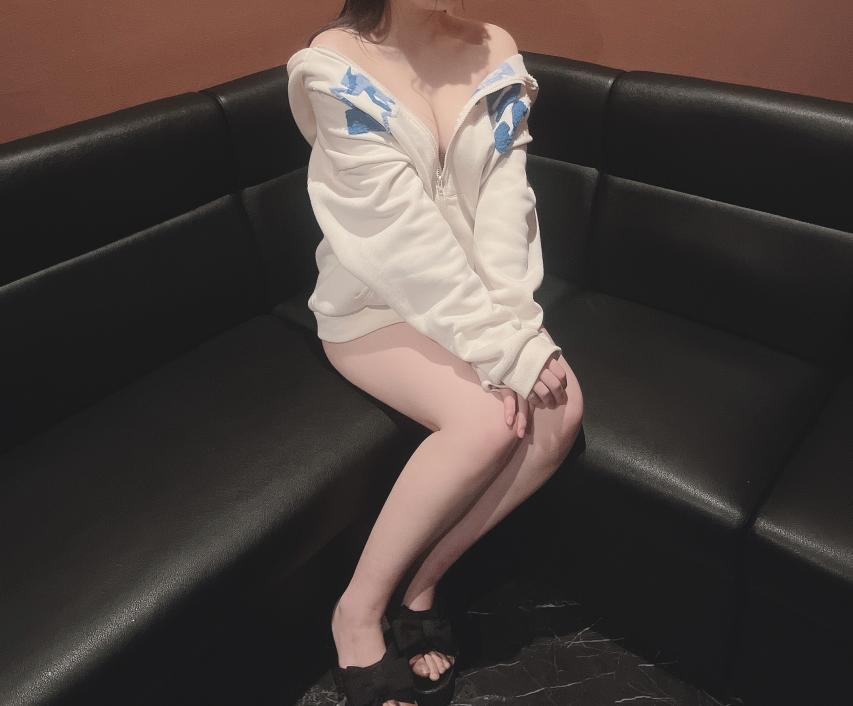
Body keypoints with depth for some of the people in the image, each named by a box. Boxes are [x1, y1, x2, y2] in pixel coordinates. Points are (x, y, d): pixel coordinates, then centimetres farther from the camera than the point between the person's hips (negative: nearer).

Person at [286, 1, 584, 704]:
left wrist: (509, 322, -22)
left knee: (561, 406, -20)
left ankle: (419, 585, -3)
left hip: (478, 297, 5)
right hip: (376, 305, -5)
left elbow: (505, 198, -7)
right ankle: (359, 610, -5)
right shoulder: (335, 63, -12)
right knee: (486, 420, -28)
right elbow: (403, 226, -21)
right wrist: (507, 348, -24)